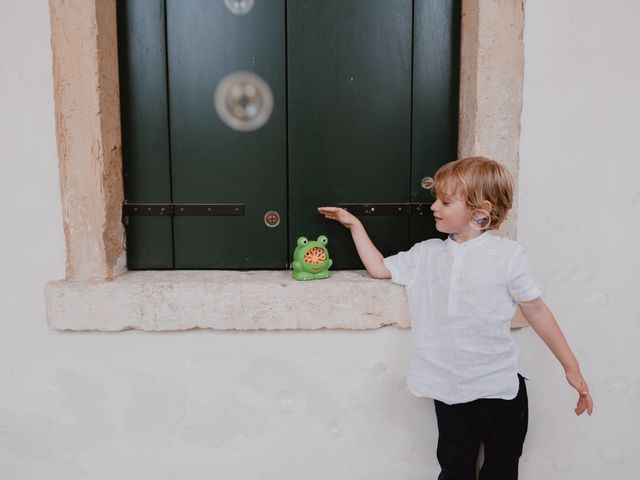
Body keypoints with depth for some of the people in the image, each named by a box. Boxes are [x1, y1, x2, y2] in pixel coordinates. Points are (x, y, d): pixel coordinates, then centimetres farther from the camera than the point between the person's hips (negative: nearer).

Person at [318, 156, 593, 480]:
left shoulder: (507, 255, -10)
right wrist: (354, 224, 10)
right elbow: (379, 268, 10)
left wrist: (571, 366, -1)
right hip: (449, 391, 3)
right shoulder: (426, 253, 2)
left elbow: (535, 310, -4)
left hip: (499, 390, -2)